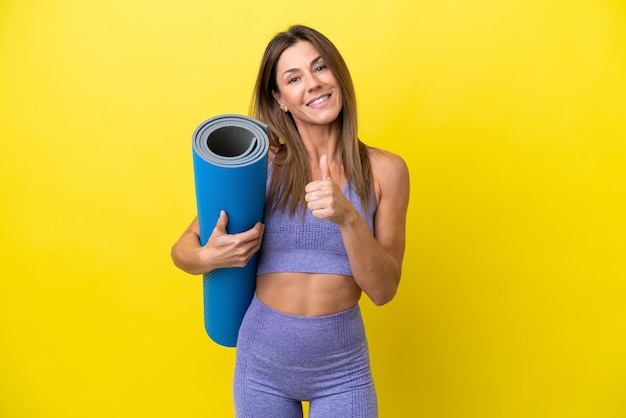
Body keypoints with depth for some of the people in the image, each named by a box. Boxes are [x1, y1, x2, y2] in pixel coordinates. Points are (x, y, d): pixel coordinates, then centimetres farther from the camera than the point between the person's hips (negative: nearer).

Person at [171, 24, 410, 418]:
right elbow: (182, 248, 0)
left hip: (342, 369, -1)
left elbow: (383, 290, -9)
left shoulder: (384, 169, -7)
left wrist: (348, 217, -24)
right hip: (261, 361, 1)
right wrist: (209, 257, -22)